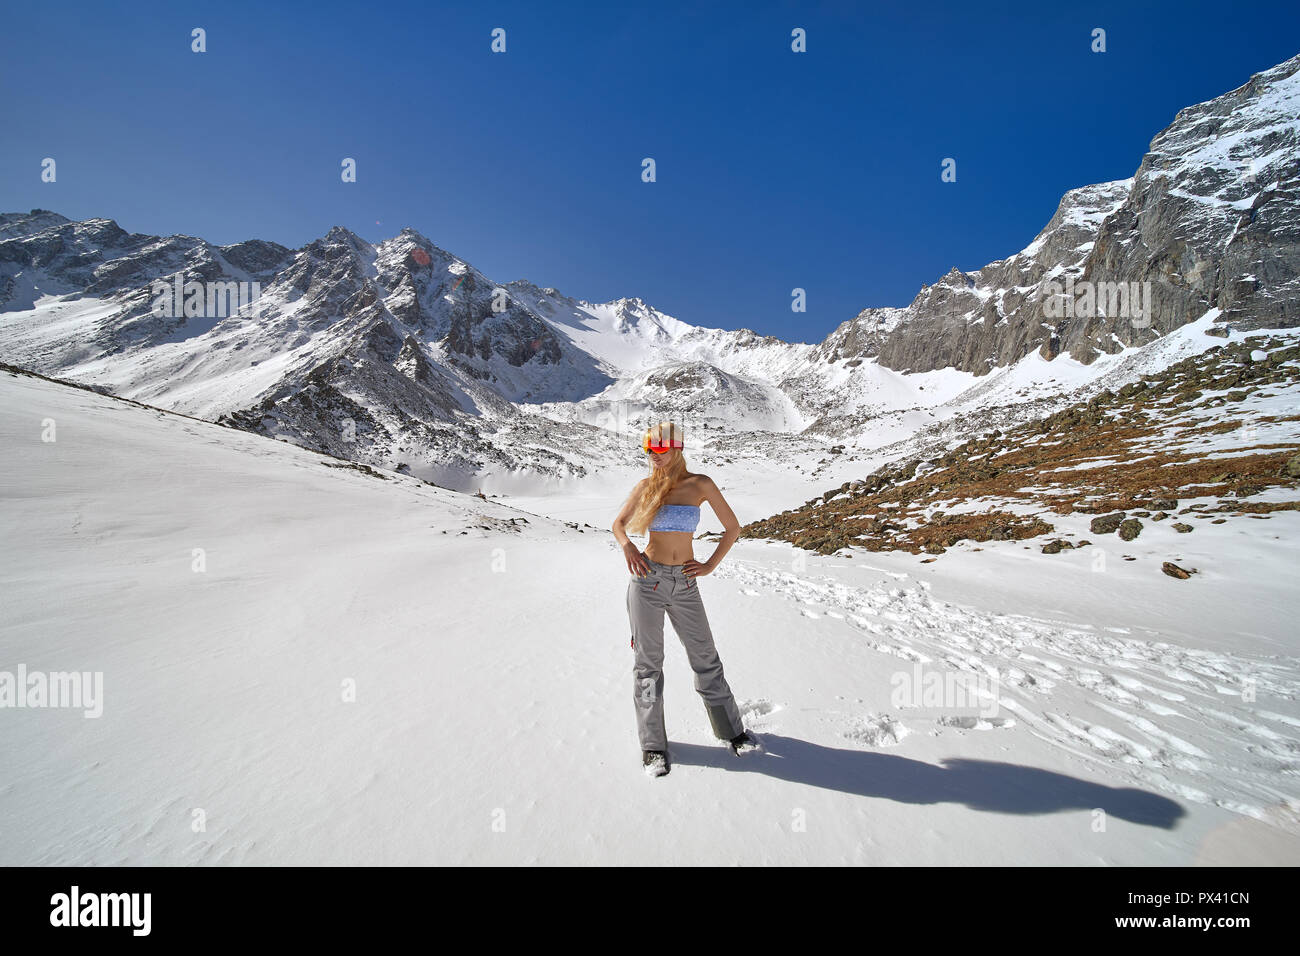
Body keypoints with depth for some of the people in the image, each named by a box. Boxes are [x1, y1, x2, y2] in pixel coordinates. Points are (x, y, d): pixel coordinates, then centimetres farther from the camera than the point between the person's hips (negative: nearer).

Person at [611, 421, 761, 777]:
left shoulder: (701, 484, -2)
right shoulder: (645, 486, 1)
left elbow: (733, 527, 5)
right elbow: (618, 524, 14)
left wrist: (710, 565, 0)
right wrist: (627, 545, -6)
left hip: (685, 585, 0)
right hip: (648, 580, 0)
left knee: (705, 658, 12)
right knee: (648, 663, 8)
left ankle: (731, 729, 33)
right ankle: (653, 744, 25)